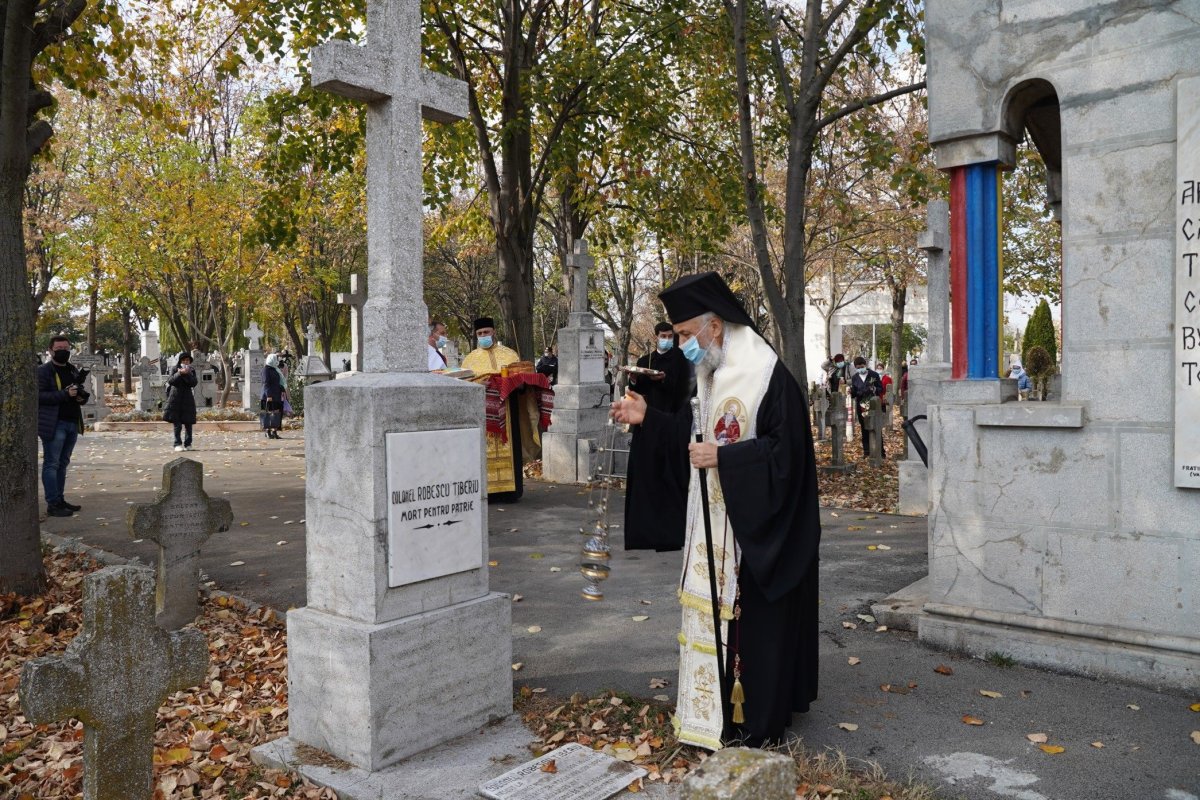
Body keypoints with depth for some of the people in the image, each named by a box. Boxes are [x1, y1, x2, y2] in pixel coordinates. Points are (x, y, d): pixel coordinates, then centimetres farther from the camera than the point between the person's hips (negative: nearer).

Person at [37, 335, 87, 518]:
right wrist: (64, 394, -24)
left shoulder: (73, 371, 18)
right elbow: (38, 395, -15)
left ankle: (60, 500, 21)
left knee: (62, 464, 14)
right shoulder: (43, 371, -5)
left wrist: (81, 396, 4)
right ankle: (53, 504, -4)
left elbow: (81, 393, 27)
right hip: (54, 424, -7)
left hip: (72, 423, 7)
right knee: (51, 464, -5)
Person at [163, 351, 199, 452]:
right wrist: (179, 373, -21)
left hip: (187, 399, 1)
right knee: (177, 423, -6)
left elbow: (194, 383, -5)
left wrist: (187, 374, -18)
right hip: (176, 399, -1)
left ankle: (188, 444, 9)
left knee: (188, 423, 0)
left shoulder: (192, 371, 8)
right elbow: (170, 381, -9)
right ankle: (178, 444, -3)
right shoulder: (175, 370, 4)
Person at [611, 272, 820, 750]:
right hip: (717, 524, 9)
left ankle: (758, 724, 17)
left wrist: (721, 458, -24)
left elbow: (785, 450, -22)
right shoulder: (712, 375, 9)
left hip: (755, 529, -9)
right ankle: (720, 709, 29)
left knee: (753, 619, 2)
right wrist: (647, 419, 8)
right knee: (714, 612, 15)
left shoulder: (768, 377, -19)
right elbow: (695, 432, 18)